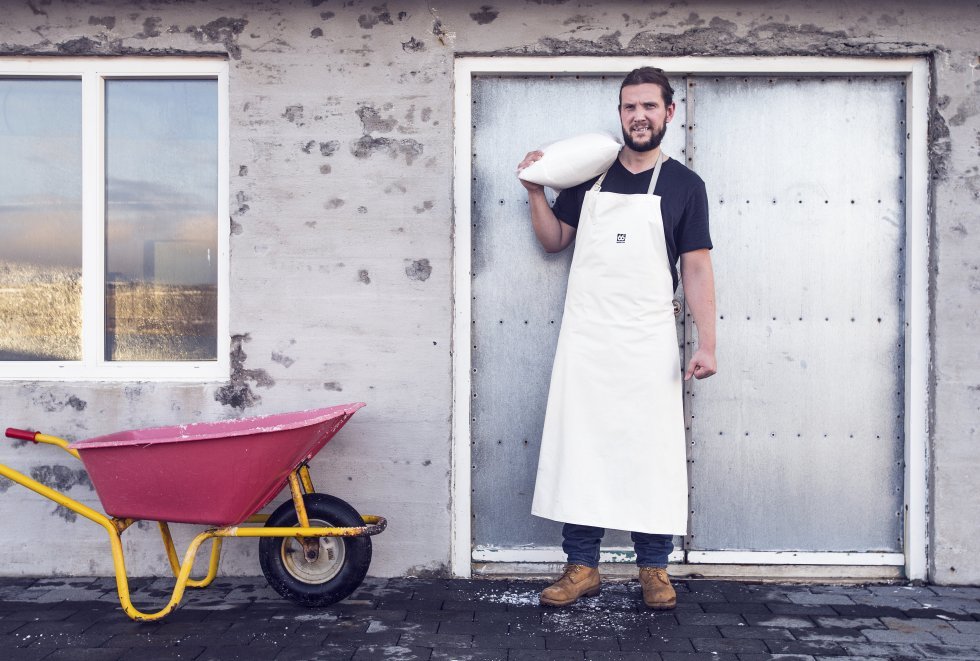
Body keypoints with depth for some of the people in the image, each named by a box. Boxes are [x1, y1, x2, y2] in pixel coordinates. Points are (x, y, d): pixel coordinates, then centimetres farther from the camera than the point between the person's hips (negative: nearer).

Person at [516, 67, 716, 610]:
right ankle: (582, 567, 13)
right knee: (579, 448, 2)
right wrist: (536, 191, 1)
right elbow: (554, 240, 17)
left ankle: (653, 569, 16)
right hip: (585, 340, 2)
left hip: (649, 344, -2)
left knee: (653, 453, 2)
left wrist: (706, 342, -6)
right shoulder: (589, 174, 10)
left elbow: (696, 268, 2)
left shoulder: (684, 184, 5)